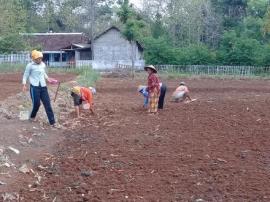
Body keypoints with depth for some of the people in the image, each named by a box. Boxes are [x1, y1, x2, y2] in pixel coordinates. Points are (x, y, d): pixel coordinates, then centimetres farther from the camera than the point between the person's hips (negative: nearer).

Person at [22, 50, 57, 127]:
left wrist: (48, 79, 16)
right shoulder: (30, 66, -5)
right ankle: (33, 116, 31)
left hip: (43, 87, 4)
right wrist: (24, 85, -11)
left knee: (47, 104, -1)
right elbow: (25, 75, 0)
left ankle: (52, 122, 0)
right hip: (34, 87, -4)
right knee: (36, 104, 0)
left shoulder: (43, 65, 10)